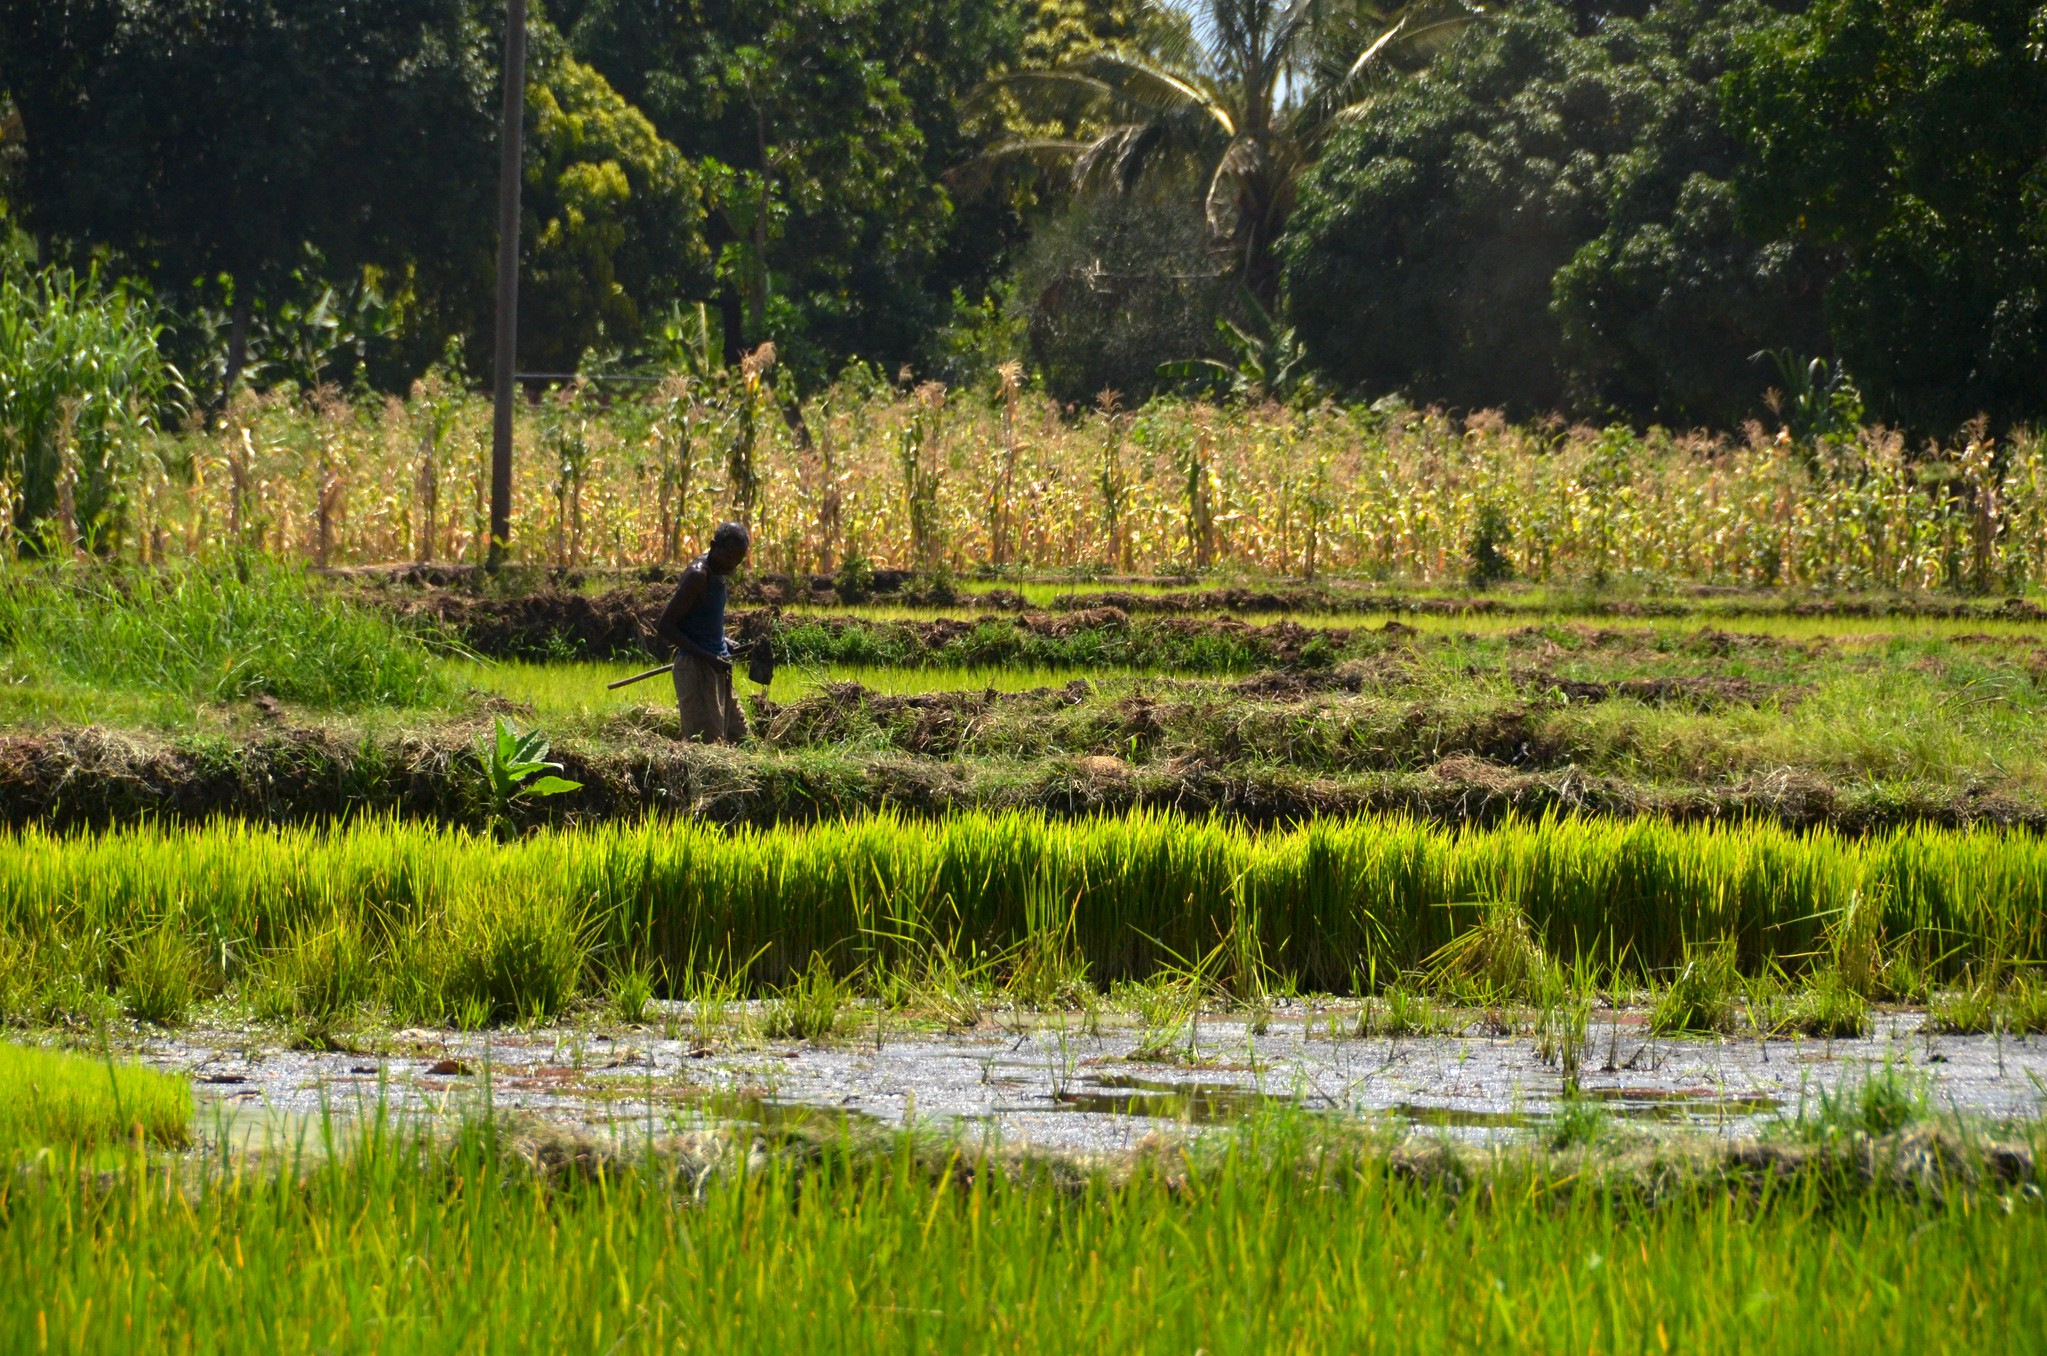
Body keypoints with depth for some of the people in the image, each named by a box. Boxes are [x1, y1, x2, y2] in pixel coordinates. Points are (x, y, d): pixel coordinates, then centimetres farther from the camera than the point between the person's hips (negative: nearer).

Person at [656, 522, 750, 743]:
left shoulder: (717, 572, 11)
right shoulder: (698, 576, -17)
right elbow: (664, 626, -20)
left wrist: (723, 645, 12)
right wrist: (706, 656, -25)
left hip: (715, 668, 10)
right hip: (696, 669, -10)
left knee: (737, 736, 12)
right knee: (708, 741, -13)